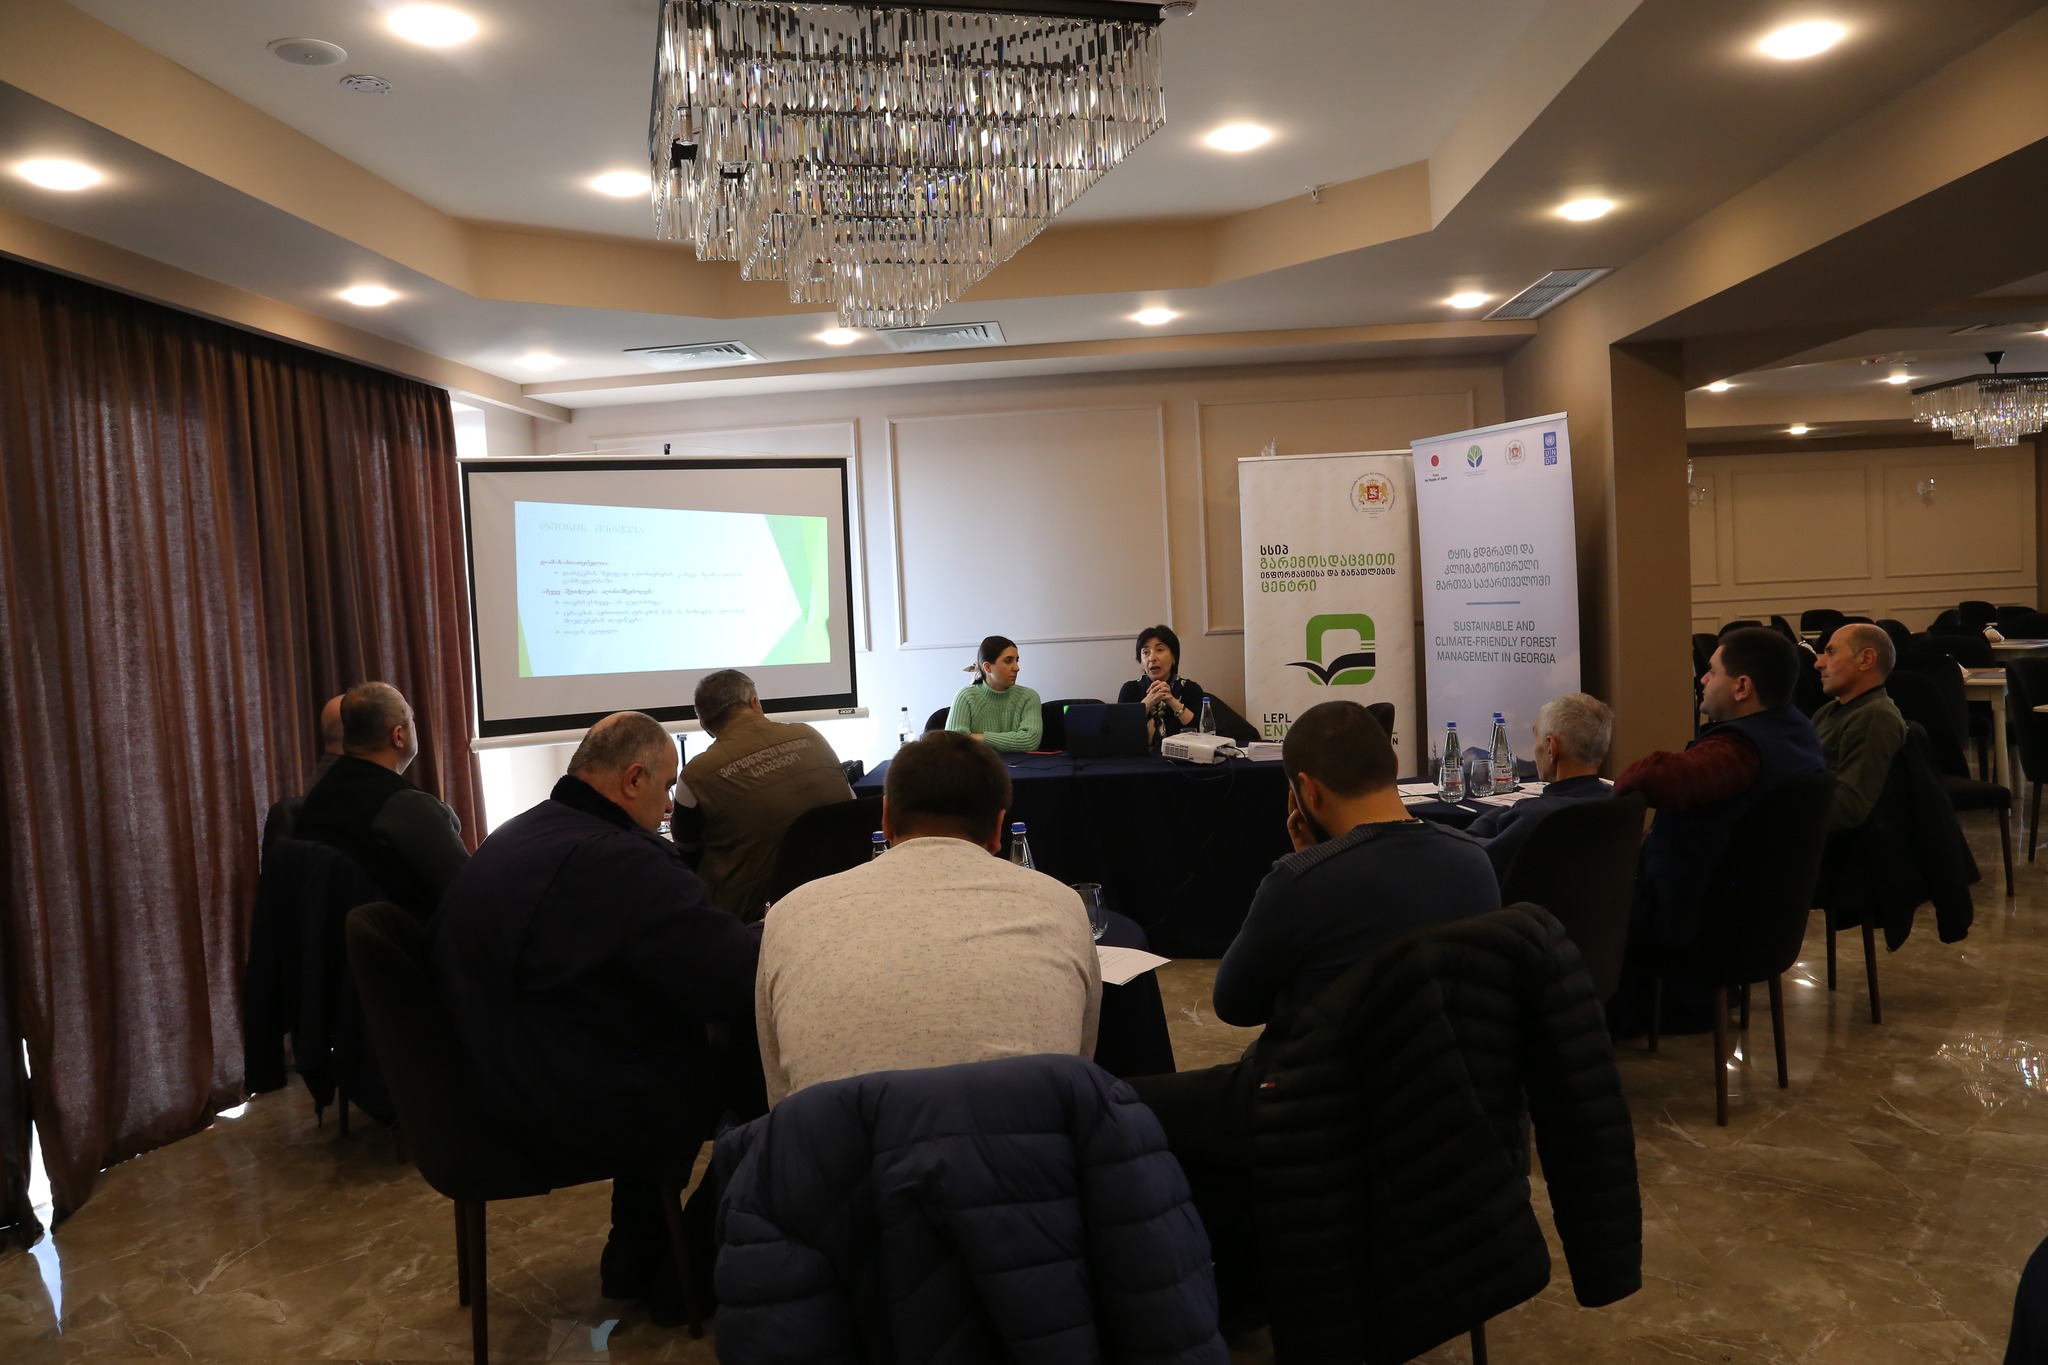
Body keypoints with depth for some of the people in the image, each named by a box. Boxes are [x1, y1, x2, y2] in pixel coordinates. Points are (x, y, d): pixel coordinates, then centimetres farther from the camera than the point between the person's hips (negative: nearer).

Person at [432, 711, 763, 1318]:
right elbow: (741, 978, -28)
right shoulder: (616, 860, -25)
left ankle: (636, 1258, 34)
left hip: (502, 1096, 10)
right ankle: (689, 1270, 22)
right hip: (582, 1117, -9)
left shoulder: (507, 841, 6)